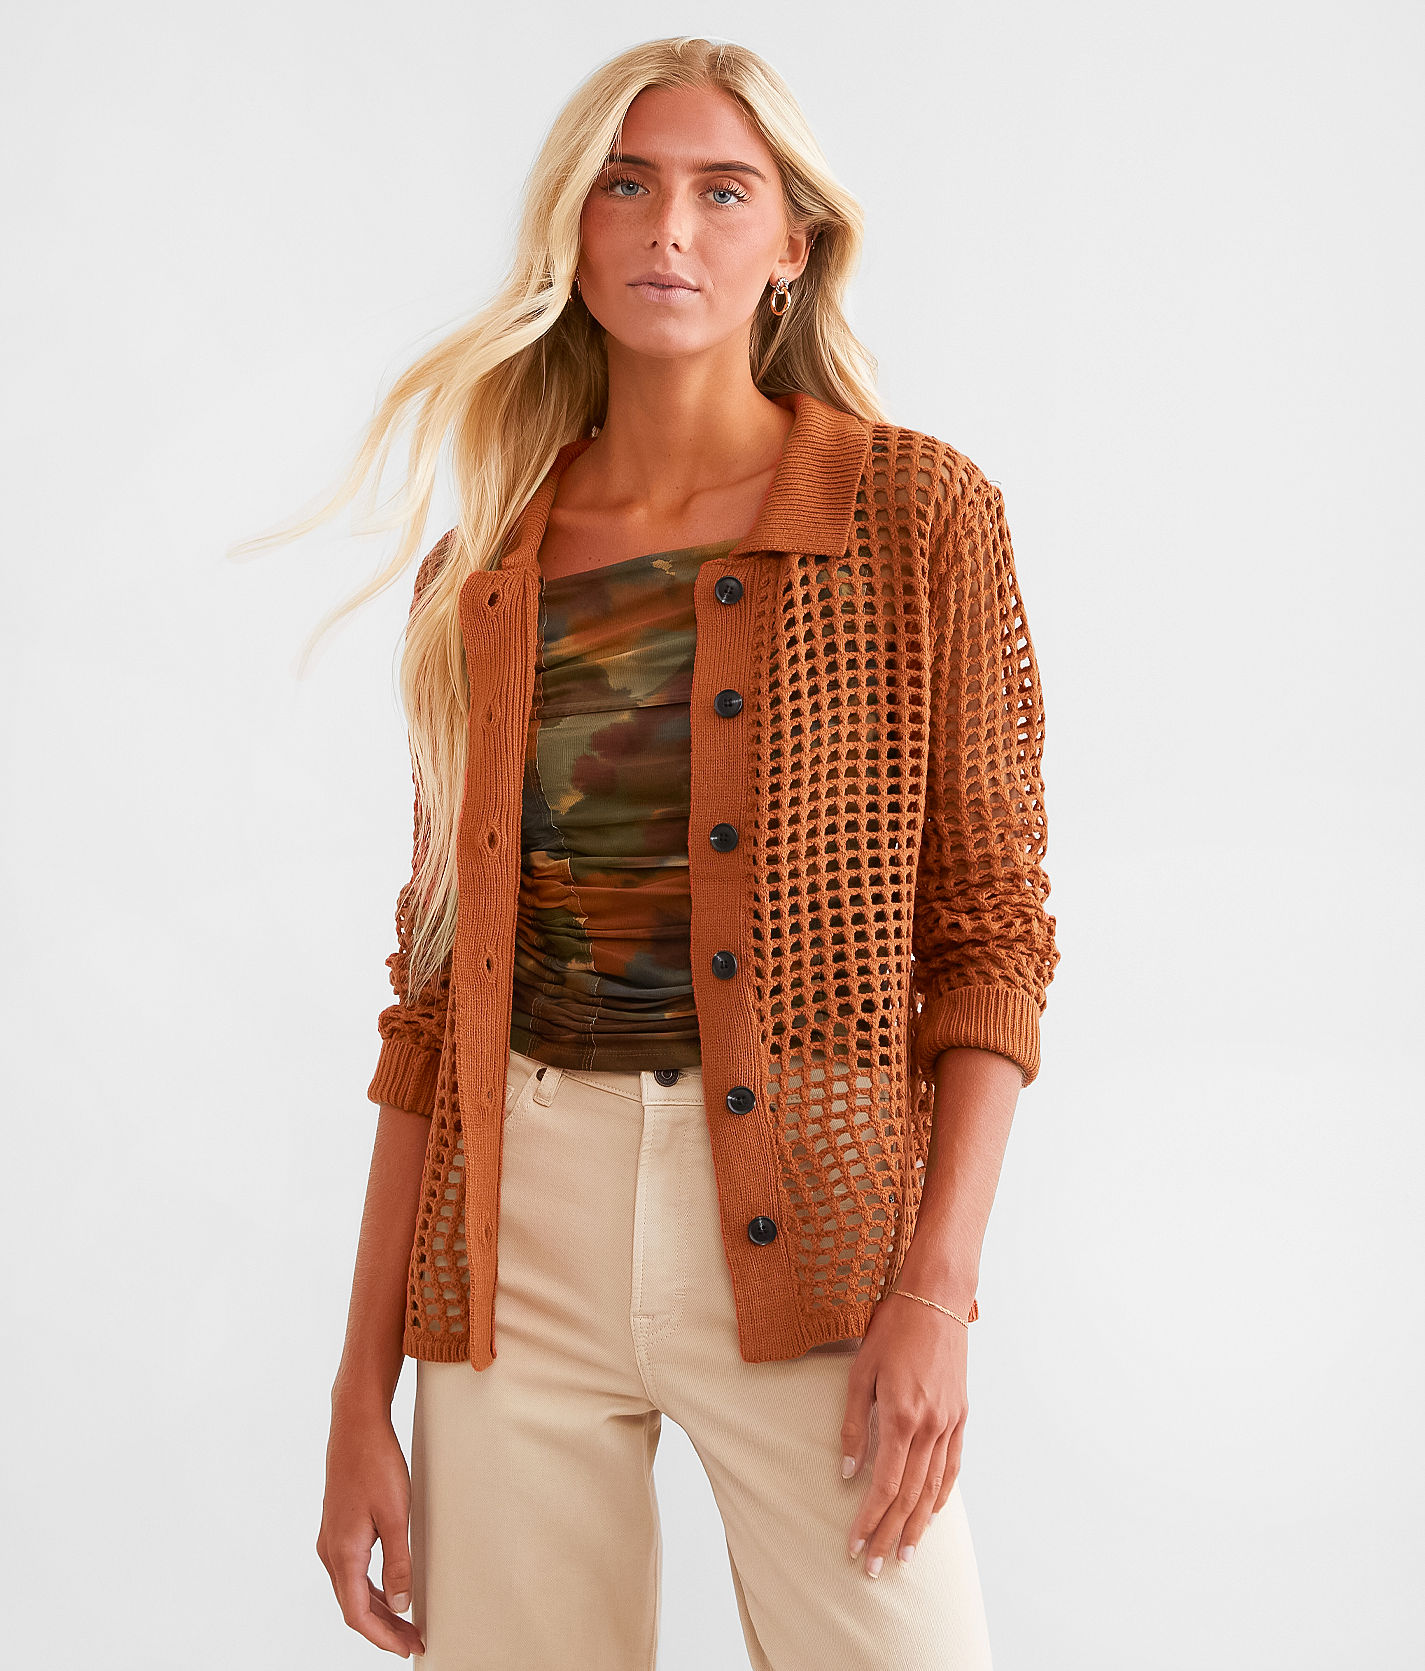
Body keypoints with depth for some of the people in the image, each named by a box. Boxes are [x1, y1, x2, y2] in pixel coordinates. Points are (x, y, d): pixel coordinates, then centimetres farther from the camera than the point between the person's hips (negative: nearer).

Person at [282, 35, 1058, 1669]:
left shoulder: (919, 515, 1)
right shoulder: (483, 569, 8)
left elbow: (991, 924, -2)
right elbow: (440, 979, 9)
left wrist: (939, 1288, -14)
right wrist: (363, 1393, 7)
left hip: (802, 1229, -2)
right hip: (518, 1238, 3)